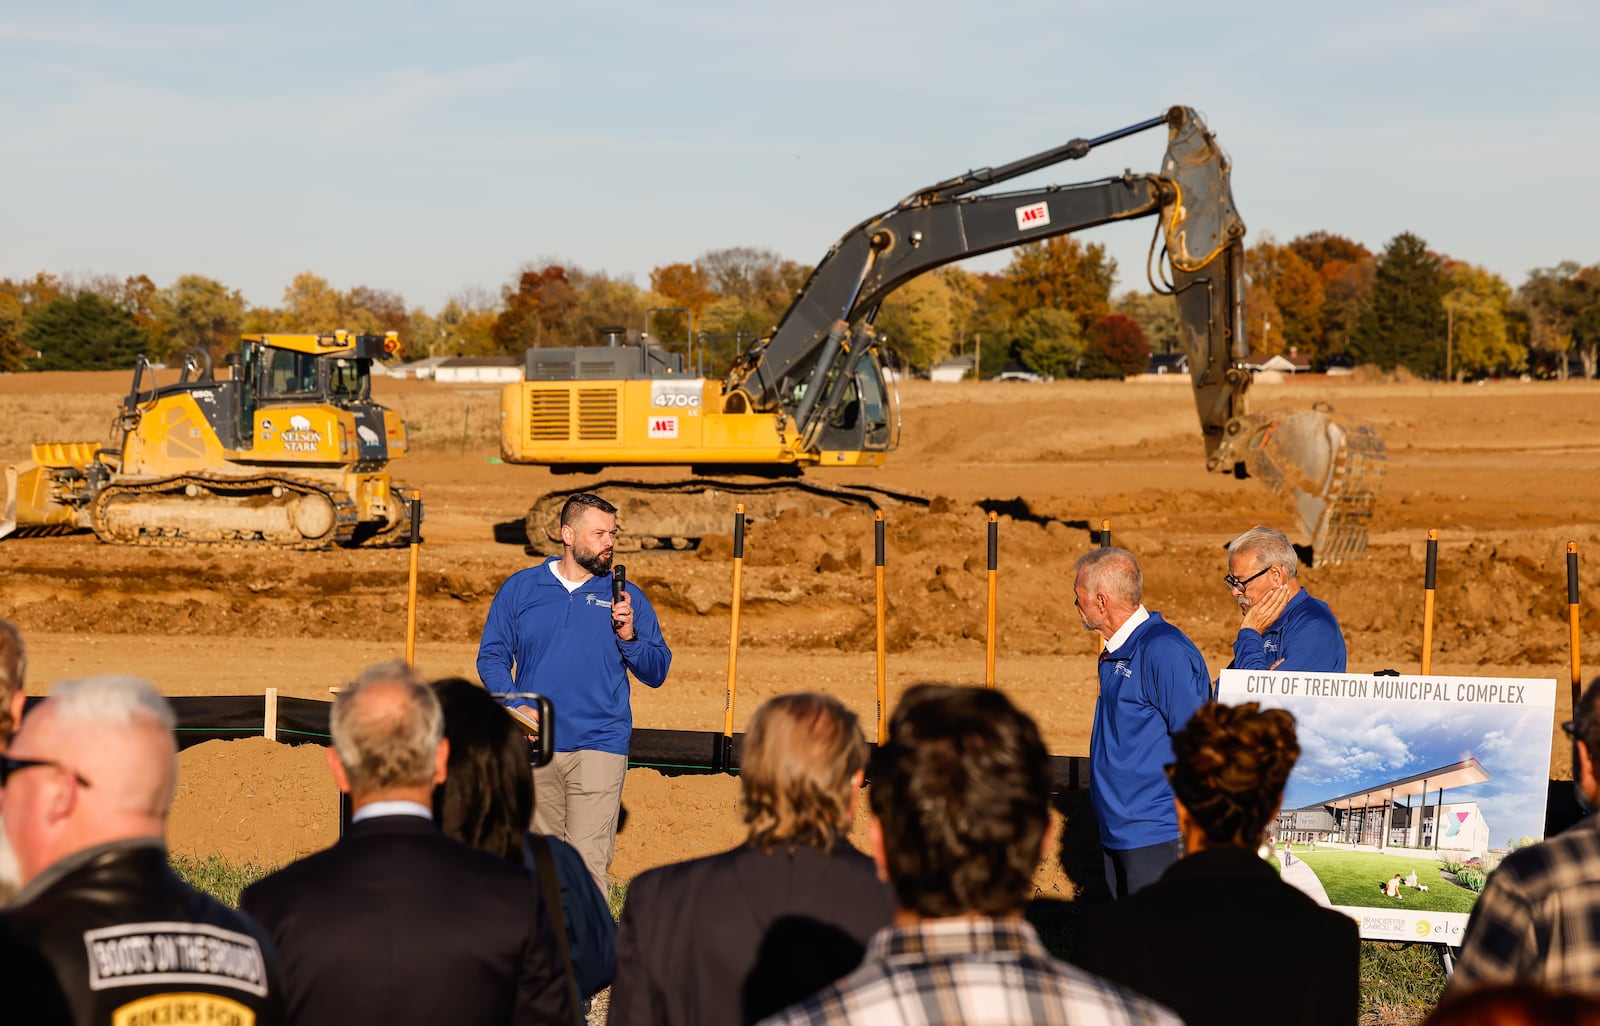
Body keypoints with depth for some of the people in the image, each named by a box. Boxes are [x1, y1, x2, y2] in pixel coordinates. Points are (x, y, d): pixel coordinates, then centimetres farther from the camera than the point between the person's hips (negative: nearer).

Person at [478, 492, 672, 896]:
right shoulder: (520, 589, 9)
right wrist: (513, 702, -8)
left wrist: (630, 638, -10)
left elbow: (657, 673, 8)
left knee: (589, 859, -13)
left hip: (599, 745, -2)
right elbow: (492, 655, 8)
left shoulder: (627, 597, 8)